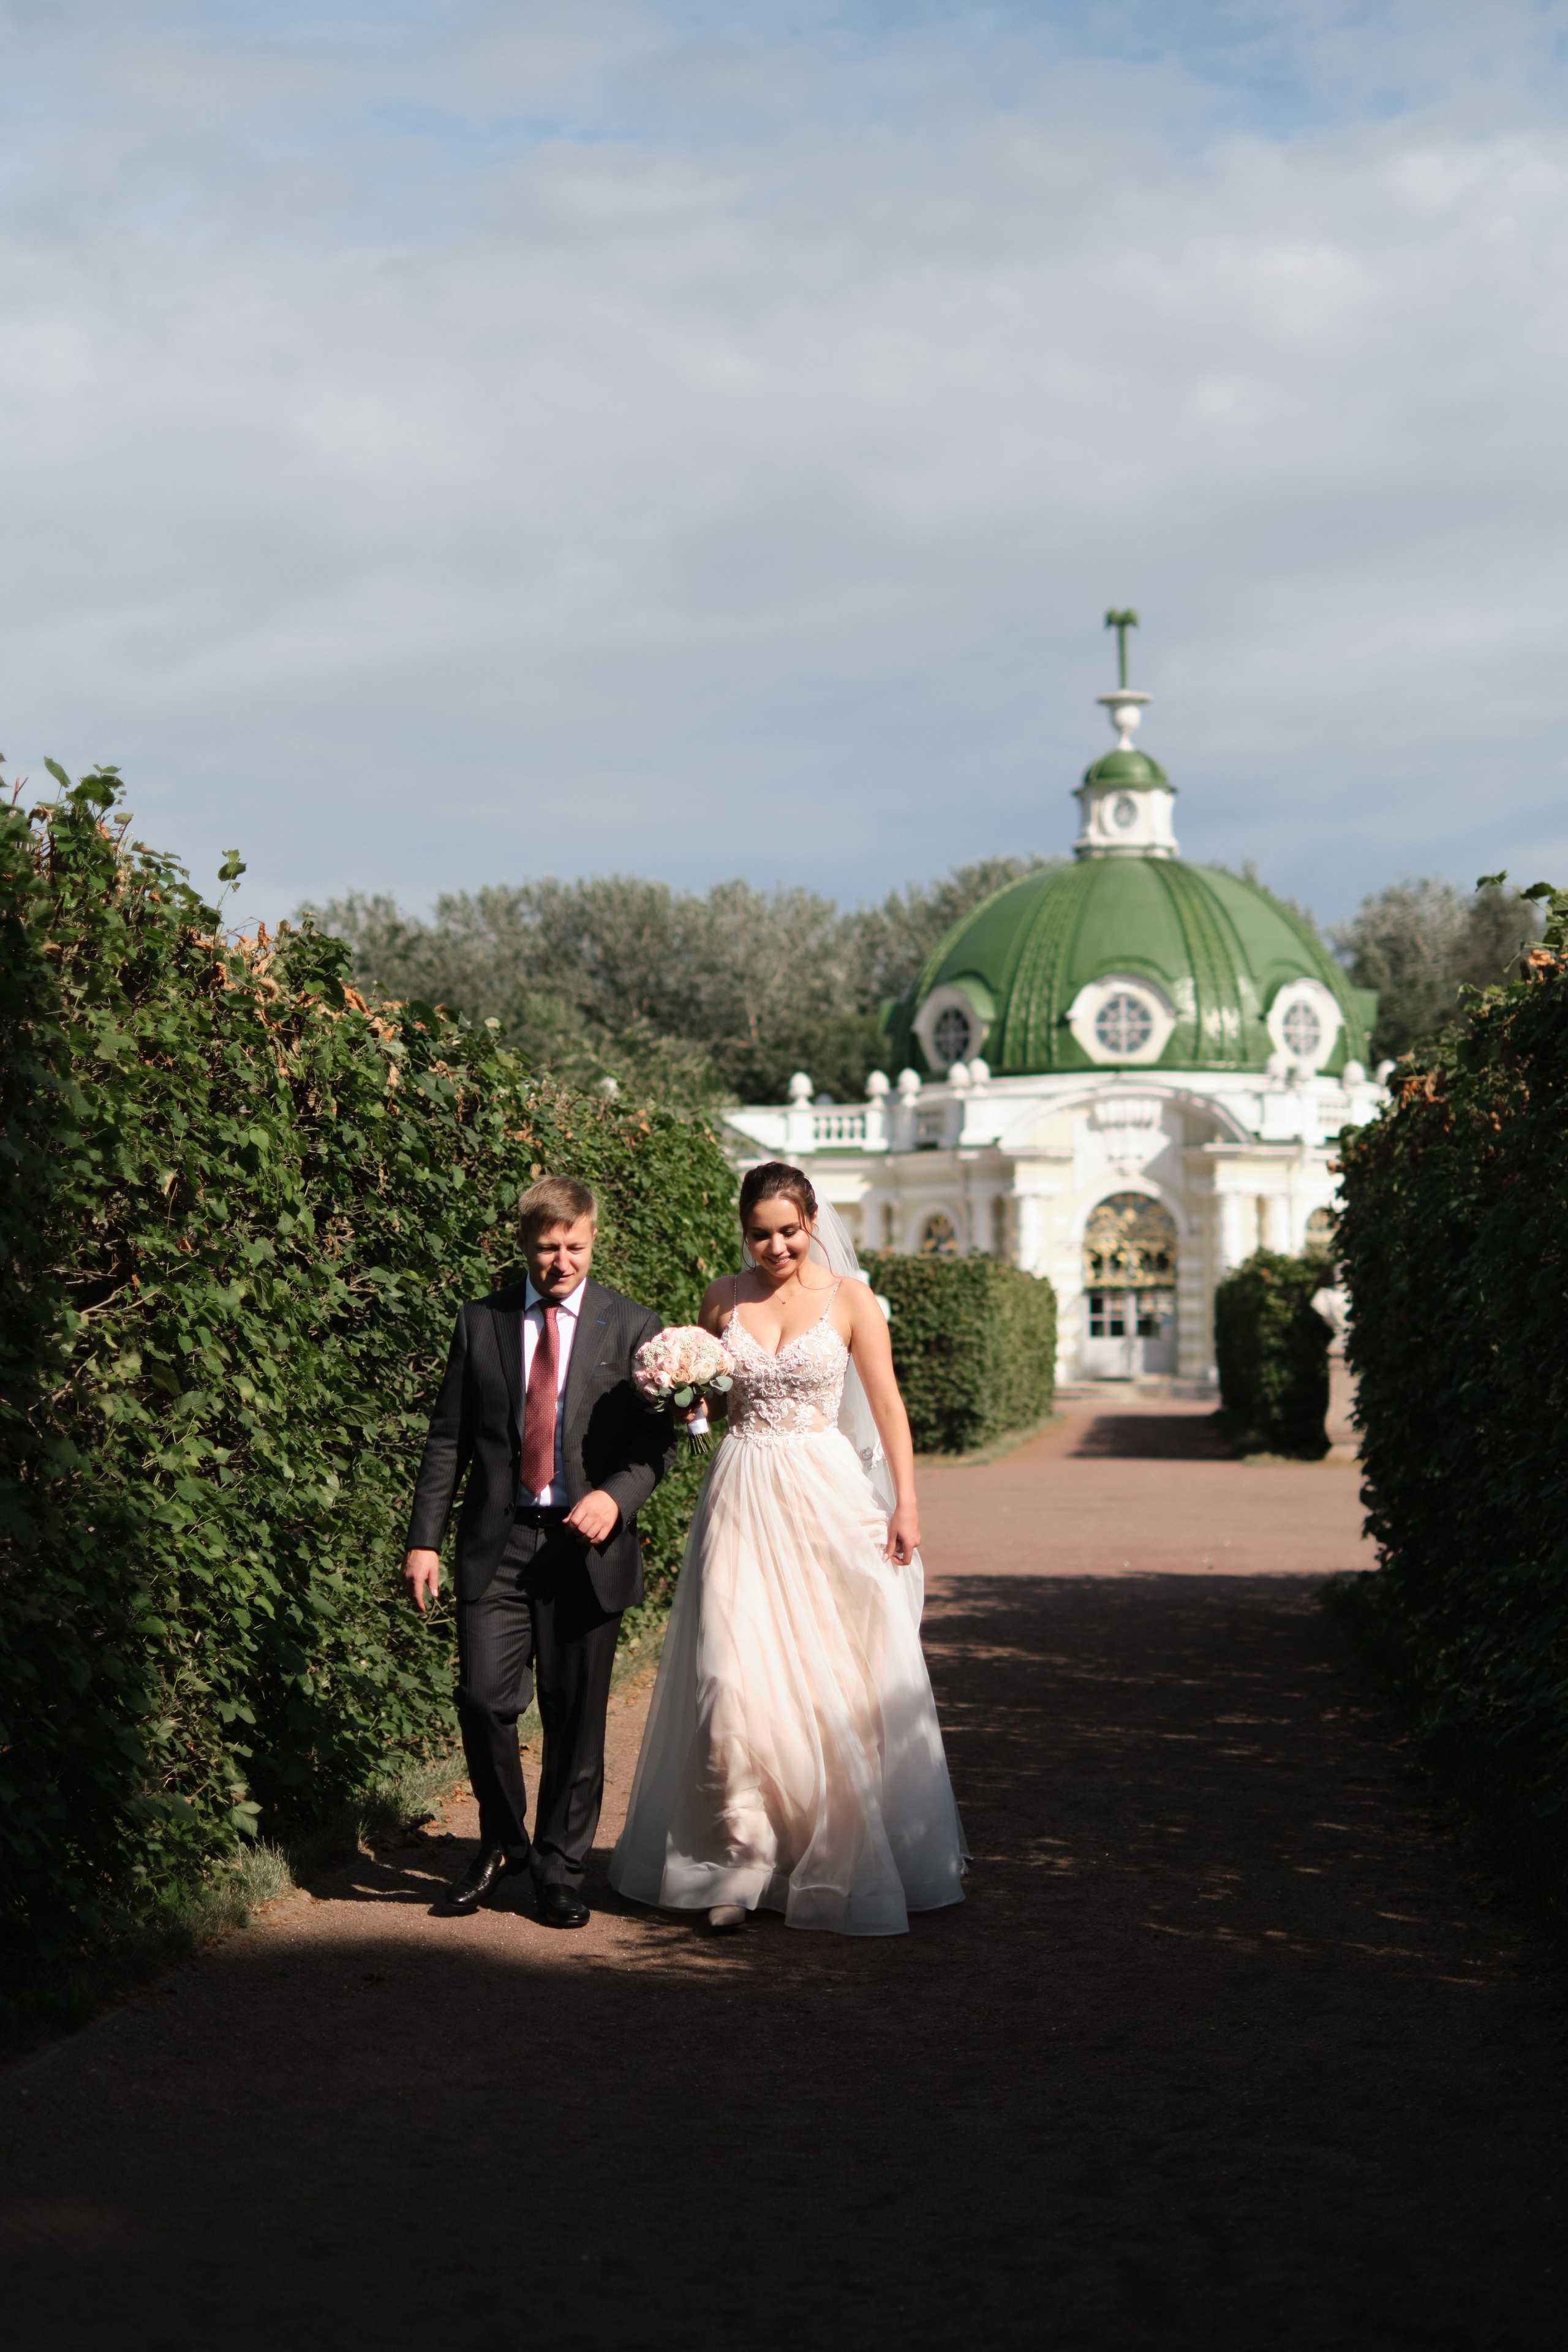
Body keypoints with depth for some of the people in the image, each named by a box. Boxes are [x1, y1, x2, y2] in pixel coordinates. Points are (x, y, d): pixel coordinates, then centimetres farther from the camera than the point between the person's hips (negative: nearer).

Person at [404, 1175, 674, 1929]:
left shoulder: (632, 1328, 4)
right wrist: (424, 1539, 2)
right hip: (497, 1542, 1)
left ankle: (560, 1869, 20)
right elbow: (448, 1441, 9)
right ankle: (502, 1842, 17)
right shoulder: (480, 1324, 8)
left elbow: (658, 1441, 4)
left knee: (575, 1718, 4)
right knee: (484, 1699, -8)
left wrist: (616, 1496, -15)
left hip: (588, 1545, -1)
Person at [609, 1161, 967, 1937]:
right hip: (742, 1497, 2)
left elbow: (888, 1405, 1)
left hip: (826, 1497, -2)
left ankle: (845, 1860, 17)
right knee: (734, 1679, -7)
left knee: (837, 1681, 1)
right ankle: (741, 1861, 2)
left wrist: (905, 1504, -5)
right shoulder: (722, 1300, 7)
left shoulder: (849, 1299, 0)